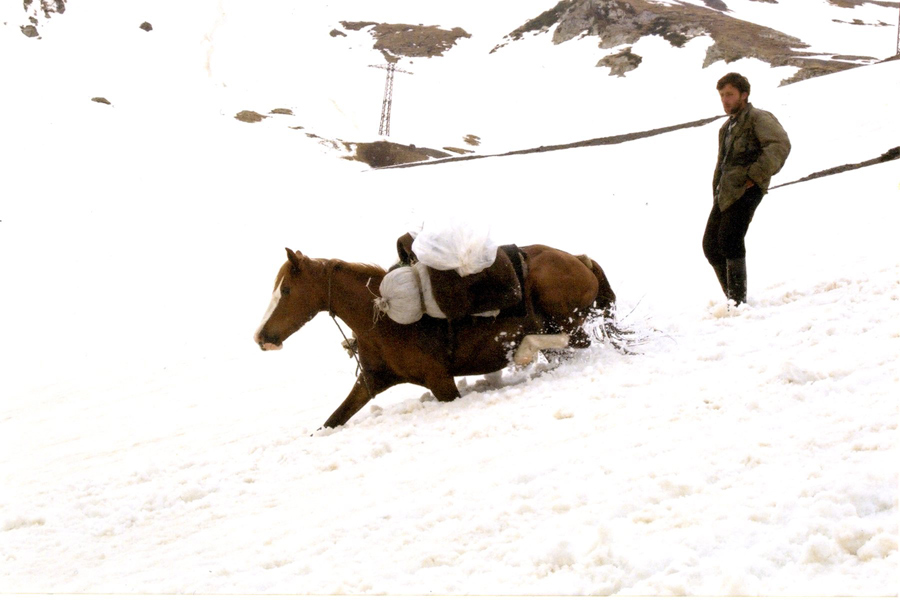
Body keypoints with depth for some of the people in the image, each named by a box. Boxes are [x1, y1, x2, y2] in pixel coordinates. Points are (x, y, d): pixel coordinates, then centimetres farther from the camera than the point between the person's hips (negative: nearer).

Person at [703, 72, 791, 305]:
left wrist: (756, 174, -18)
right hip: (725, 193, 9)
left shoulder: (758, 118, -1)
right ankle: (732, 298, 10)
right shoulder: (727, 127, 27)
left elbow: (780, 145, -16)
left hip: (745, 189, -9)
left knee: (729, 239, -21)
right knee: (710, 244, 2)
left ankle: (738, 300, -17)